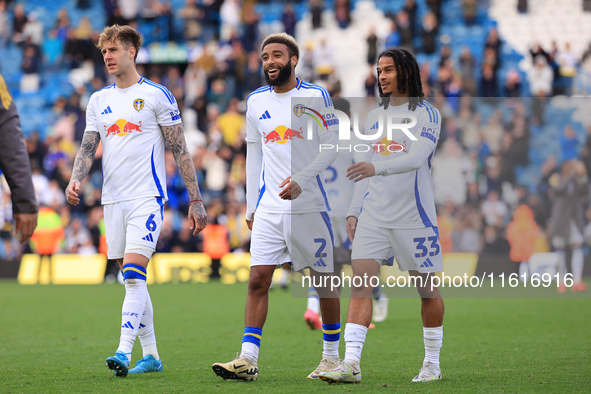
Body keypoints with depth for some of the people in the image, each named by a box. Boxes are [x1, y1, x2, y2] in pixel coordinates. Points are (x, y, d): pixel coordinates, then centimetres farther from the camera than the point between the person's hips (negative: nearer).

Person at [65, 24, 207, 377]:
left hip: (147, 198, -6)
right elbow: (88, 148, 13)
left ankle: (124, 352, -23)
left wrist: (196, 200, -4)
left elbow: (180, 150, -1)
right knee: (132, 280, 8)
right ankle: (151, 355, 16)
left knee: (134, 274, -17)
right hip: (113, 200, 6)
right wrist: (76, 181, -8)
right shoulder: (99, 100, 14)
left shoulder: (157, 95, -2)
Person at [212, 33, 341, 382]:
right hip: (269, 208, 3)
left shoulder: (316, 96, -3)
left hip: (310, 205, -3)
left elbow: (331, 148, -5)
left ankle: (332, 356, 17)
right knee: (258, 279, -6)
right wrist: (251, 206, 14)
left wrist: (301, 180, -18)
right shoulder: (256, 101, 10)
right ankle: (248, 359, -8)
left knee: (324, 280, 4)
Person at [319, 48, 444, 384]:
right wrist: (354, 211, 13)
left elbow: (416, 158, -19)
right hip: (373, 215, 5)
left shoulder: (427, 114, -3)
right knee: (361, 281, -10)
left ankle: (433, 363, 19)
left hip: (414, 216, -4)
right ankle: (351, 363, -15)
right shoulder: (375, 116, 15)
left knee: (427, 289, 4)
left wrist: (376, 168, -33)